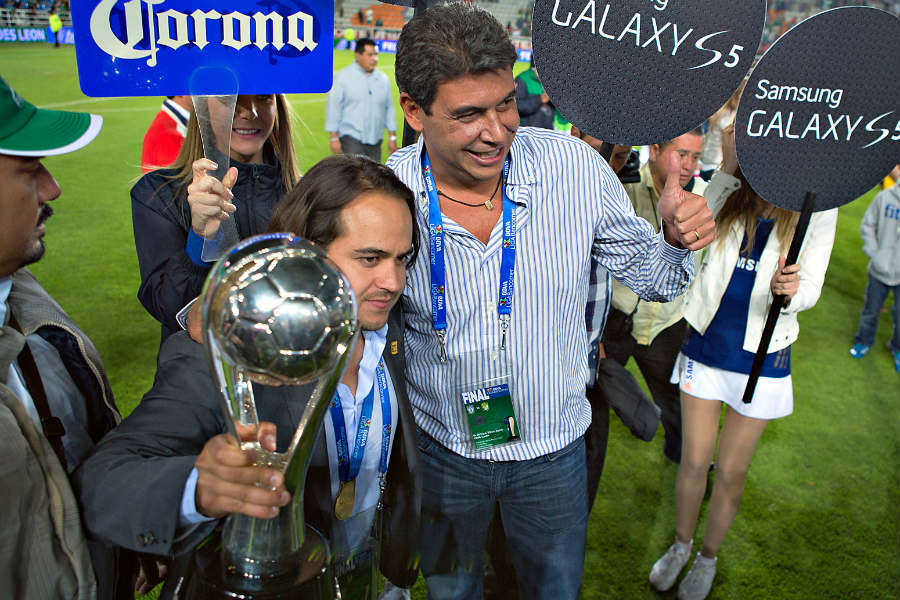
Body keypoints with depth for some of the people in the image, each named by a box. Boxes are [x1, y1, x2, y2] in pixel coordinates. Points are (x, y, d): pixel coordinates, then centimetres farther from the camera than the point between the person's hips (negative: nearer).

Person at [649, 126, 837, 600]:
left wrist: (789, 291, -29)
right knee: (694, 460, 11)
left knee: (731, 473, 10)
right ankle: (681, 544, 36)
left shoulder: (816, 208, -6)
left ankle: (708, 556, 34)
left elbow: (809, 290, -7)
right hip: (704, 342, 1)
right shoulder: (729, 188, -2)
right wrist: (727, 170, -20)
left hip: (761, 357, -1)